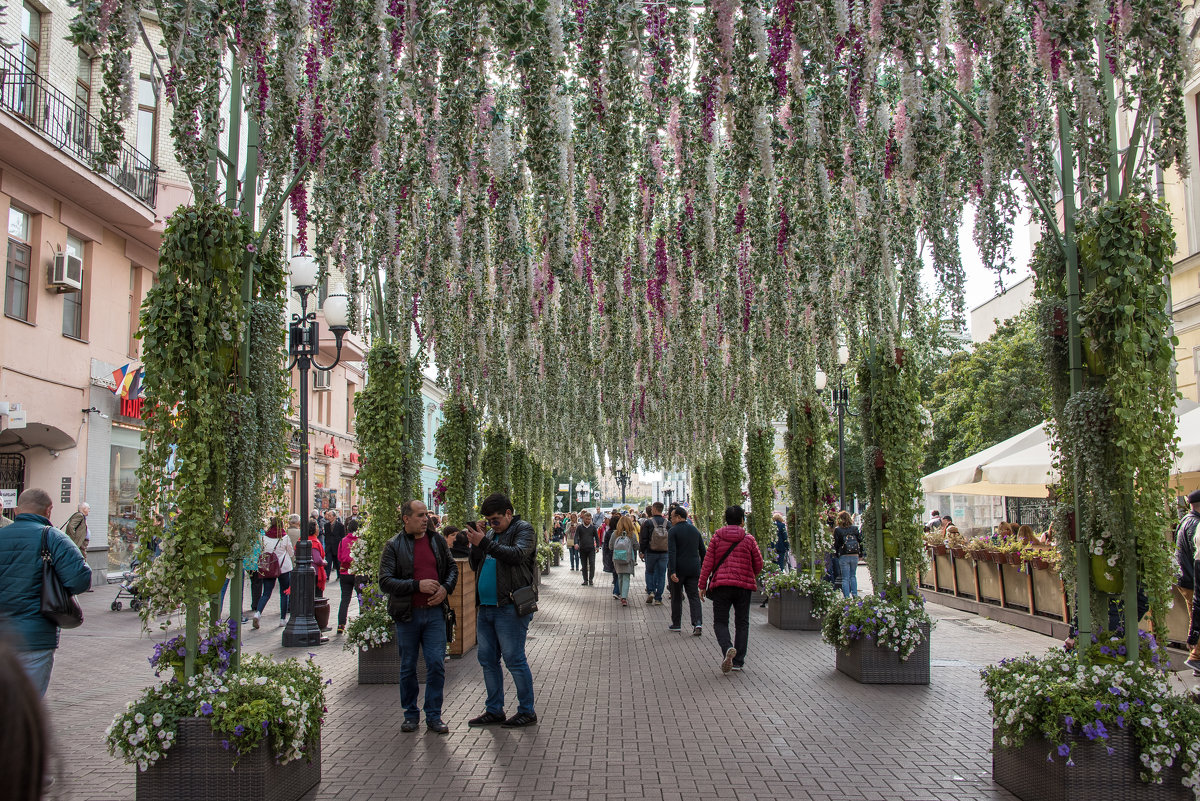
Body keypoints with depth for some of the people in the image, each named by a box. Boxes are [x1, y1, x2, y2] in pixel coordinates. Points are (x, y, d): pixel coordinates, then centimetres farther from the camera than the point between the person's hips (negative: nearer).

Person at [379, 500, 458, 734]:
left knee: (436, 664, -2)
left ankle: (434, 715, 10)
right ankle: (410, 714, 24)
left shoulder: (437, 540, 7)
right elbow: (385, 581, -11)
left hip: (435, 612, 2)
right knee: (408, 667, 9)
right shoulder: (394, 546, -4)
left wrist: (446, 588, -2)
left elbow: (452, 567, 17)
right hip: (407, 615, -2)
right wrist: (417, 585, -19)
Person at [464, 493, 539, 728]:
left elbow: (517, 555, -21)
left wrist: (485, 543, -23)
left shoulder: (524, 530, -3)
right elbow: (475, 566, 18)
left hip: (510, 608, -8)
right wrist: (475, 545, 0)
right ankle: (494, 710, 21)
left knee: (515, 660, -4)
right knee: (488, 660, 11)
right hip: (485, 608, 8)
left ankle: (527, 711, 6)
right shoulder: (492, 535, 18)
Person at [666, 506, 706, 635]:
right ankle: (698, 622, -13)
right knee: (694, 596, 4)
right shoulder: (695, 530, 9)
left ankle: (676, 624, 20)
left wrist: (672, 571, -22)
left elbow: (672, 552, -18)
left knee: (676, 597, 11)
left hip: (678, 569, -4)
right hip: (694, 569, 4)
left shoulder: (673, 531, -8)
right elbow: (702, 551, 12)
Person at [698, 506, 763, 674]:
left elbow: (708, 562, -2)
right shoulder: (748, 539, 0)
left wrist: (702, 585, 4)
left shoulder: (717, 537, 1)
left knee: (720, 622, 7)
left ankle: (727, 649, -21)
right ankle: (738, 661, 12)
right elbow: (758, 564, 5)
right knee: (742, 623, 12)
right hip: (743, 586, 0)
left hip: (721, 585, 0)